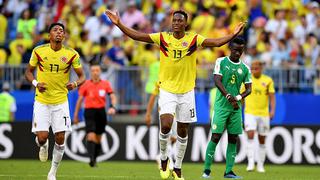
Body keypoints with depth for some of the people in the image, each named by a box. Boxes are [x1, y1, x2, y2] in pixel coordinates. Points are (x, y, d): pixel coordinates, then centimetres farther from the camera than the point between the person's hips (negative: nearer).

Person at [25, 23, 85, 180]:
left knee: (60, 139, -2)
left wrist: (75, 84, -21)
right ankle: (43, 146, 29)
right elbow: (29, 71, 7)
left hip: (61, 102, 1)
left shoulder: (71, 54, -6)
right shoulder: (38, 51, -5)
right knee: (42, 136, -11)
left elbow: (82, 76, 2)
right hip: (41, 101, -1)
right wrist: (36, 83, -13)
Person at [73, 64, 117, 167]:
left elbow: (113, 97, 4)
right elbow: (80, 100, 8)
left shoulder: (105, 84, 4)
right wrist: (75, 115, 8)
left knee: (98, 138, 10)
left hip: (101, 111, 2)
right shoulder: (86, 85, 1)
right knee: (91, 136, -18)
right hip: (89, 112, -2)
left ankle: (95, 158, 23)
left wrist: (112, 107, -16)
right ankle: (91, 159, -27)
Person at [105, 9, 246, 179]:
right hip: (167, 90, -1)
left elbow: (217, 42, -14)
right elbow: (137, 36, -5)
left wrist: (233, 35, -29)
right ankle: (163, 158, 6)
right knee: (165, 126, -20)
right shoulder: (162, 38, -3)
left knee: (183, 131, 8)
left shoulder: (194, 39, -4)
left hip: (187, 92, 1)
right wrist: (119, 24, -13)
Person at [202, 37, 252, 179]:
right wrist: (229, 96, -24)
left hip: (236, 107, 4)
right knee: (216, 137, -9)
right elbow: (217, 81, -12)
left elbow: (248, 89, 7)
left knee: (233, 139, 2)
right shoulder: (221, 62, 0)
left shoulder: (245, 68, 9)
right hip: (221, 105, -4)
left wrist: (238, 98, -14)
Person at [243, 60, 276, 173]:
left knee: (262, 141, 7)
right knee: (250, 136, -19)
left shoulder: (268, 80, 1)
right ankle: (251, 163, -23)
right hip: (250, 113, -1)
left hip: (264, 114, 1)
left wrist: (272, 110, -18)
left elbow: (272, 97, -3)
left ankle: (260, 165, 17)